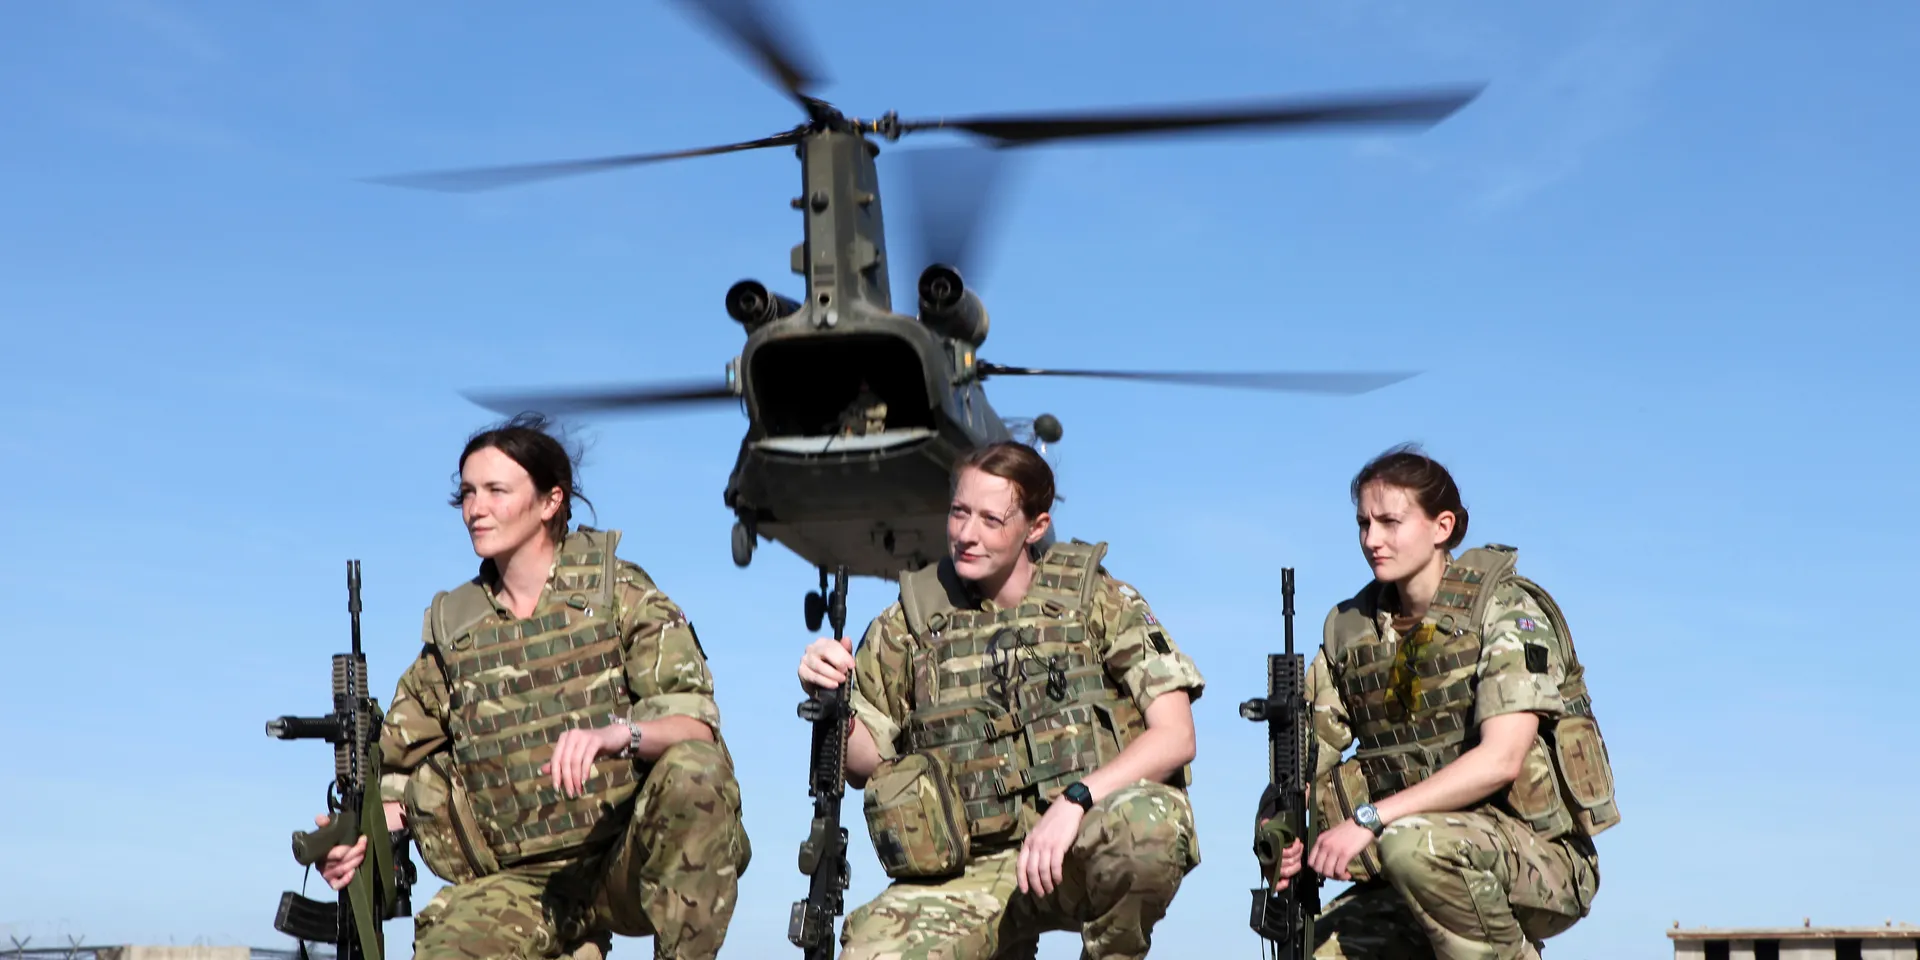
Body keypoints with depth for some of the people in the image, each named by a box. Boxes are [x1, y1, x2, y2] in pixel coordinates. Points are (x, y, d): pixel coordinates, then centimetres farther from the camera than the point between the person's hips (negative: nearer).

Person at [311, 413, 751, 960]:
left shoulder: (618, 592, 1)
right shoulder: (452, 628, 11)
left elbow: (697, 724, -11)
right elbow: (400, 771, 17)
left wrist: (616, 734, -31)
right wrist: (361, 834, -4)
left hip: (633, 861, -2)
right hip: (525, 883, 3)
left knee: (695, 773, -33)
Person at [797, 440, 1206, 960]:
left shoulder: (1098, 600, 3)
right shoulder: (911, 622, 9)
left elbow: (1175, 737, -6)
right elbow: (865, 765, 13)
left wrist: (1076, 799, -21)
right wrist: (830, 701, -8)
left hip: (1084, 850, -2)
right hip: (967, 873, 2)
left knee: (1148, 820, -37)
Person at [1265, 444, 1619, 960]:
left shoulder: (1506, 609, -9)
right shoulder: (1350, 628, 8)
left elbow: (1500, 760, -23)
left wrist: (1369, 818, -29)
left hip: (1539, 857, -6)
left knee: (1414, 843, -36)